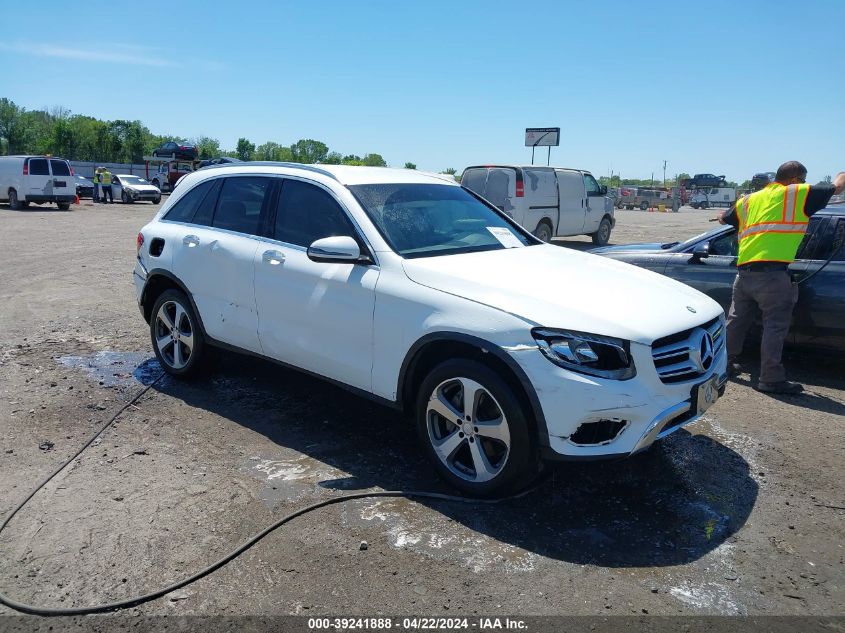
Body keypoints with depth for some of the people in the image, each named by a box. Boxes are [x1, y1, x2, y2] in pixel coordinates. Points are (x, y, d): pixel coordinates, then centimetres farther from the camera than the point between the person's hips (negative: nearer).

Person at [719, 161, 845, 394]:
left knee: (737, 320, 18)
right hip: (772, 273, -6)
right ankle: (771, 379, -1)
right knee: (775, 325, -2)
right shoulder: (798, 193, 6)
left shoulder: (749, 199, 20)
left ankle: (726, 362, 29)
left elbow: (724, 219, 32)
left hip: (744, 271, 6)